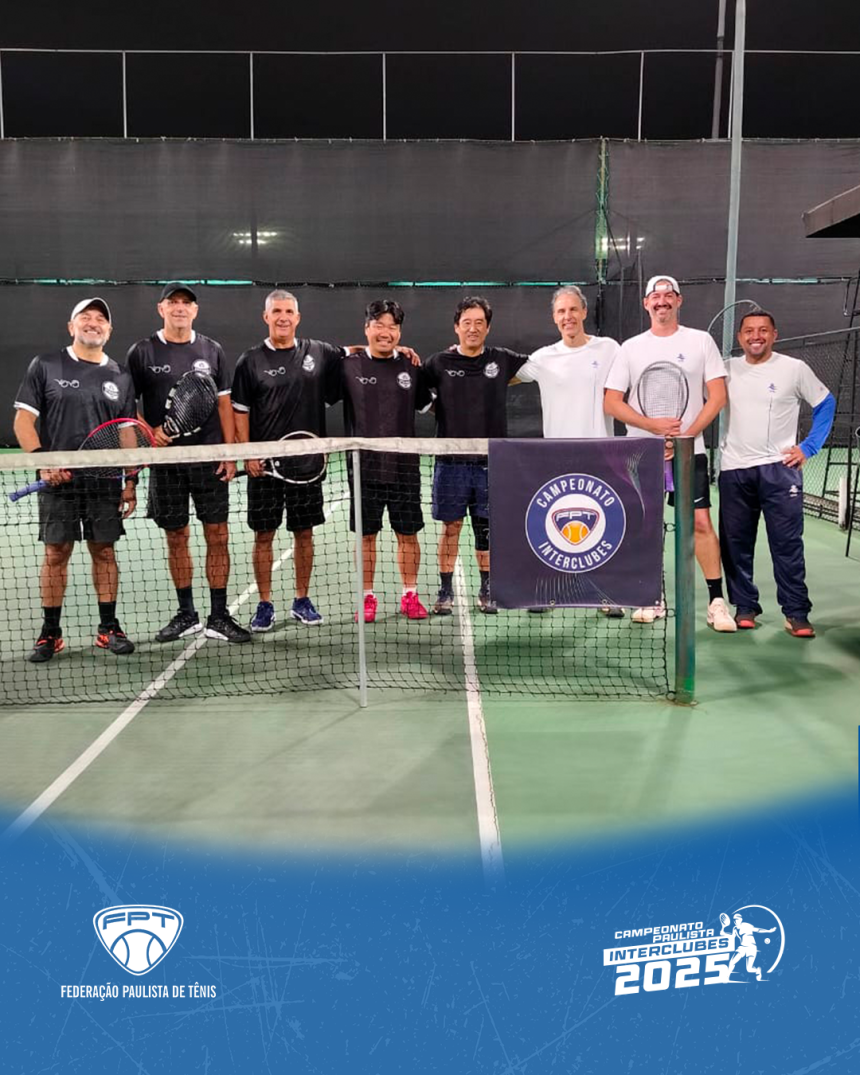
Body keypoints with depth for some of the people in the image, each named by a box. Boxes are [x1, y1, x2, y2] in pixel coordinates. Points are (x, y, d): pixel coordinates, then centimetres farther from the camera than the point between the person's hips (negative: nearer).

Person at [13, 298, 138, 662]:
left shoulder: (120, 377, 11)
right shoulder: (45, 366, 4)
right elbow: (23, 421, 0)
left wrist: (130, 483, 5)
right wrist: (44, 462, -13)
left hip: (105, 481, 2)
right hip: (58, 480, -2)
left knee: (104, 551, 6)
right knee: (56, 553, 2)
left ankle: (108, 628, 16)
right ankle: (50, 633, 13)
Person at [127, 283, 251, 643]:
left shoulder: (211, 350, 8)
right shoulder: (142, 352, 4)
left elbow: (224, 403, 8)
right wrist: (149, 431, -12)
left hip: (209, 459, 1)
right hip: (165, 460, 0)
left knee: (217, 536, -1)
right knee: (176, 537, 7)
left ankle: (218, 617, 8)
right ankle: (186, 615, 19)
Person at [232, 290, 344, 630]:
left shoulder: (319, 353, 6)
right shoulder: (251, 361, 1)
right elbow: (240, 411, 2)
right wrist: (247, 454, -7)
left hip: (308, 461, 2)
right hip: (264, 464, -2)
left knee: (304, 533, 9)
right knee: (263, 535, 4)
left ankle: (302, 601, 23)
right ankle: (265, 605, 15)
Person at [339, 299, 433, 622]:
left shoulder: (411, 366, 5)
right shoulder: (349, 365, -1)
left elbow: (424, 402, 18)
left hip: (404, 465, 1)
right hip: (364, 465, -1)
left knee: (408, 534, 8)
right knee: (366, 535, 7)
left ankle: (410, 595, 22)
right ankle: (368, 598, 20)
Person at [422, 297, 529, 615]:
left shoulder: (502, 360, 5)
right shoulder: (439, 363, 2)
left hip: (490, 462, 1)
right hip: (451, 462, -1)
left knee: (487, 529, 8)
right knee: (450, 527, 5)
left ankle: (486, 590, 22)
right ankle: (446, 591, 16)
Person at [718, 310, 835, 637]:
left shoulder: (794, 368, 2)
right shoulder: (727, 369, 7)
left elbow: (825, 405, 9)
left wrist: (808, 448, 1)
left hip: (779, 468, -2)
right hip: (734, 471, 3)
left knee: (787, 543, -4)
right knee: (735, 543, 5)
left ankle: (796, 612, 3)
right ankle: (745, 607, 17)